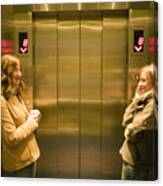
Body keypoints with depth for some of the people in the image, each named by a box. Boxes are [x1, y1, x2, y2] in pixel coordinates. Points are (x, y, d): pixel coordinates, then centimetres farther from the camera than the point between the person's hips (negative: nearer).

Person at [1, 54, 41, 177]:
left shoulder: (16, 96, 7)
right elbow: (12, 138, -24)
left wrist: (33, 116, -1)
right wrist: (31, 122, -14)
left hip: (29, 157, 9)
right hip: (16, 164, -9)